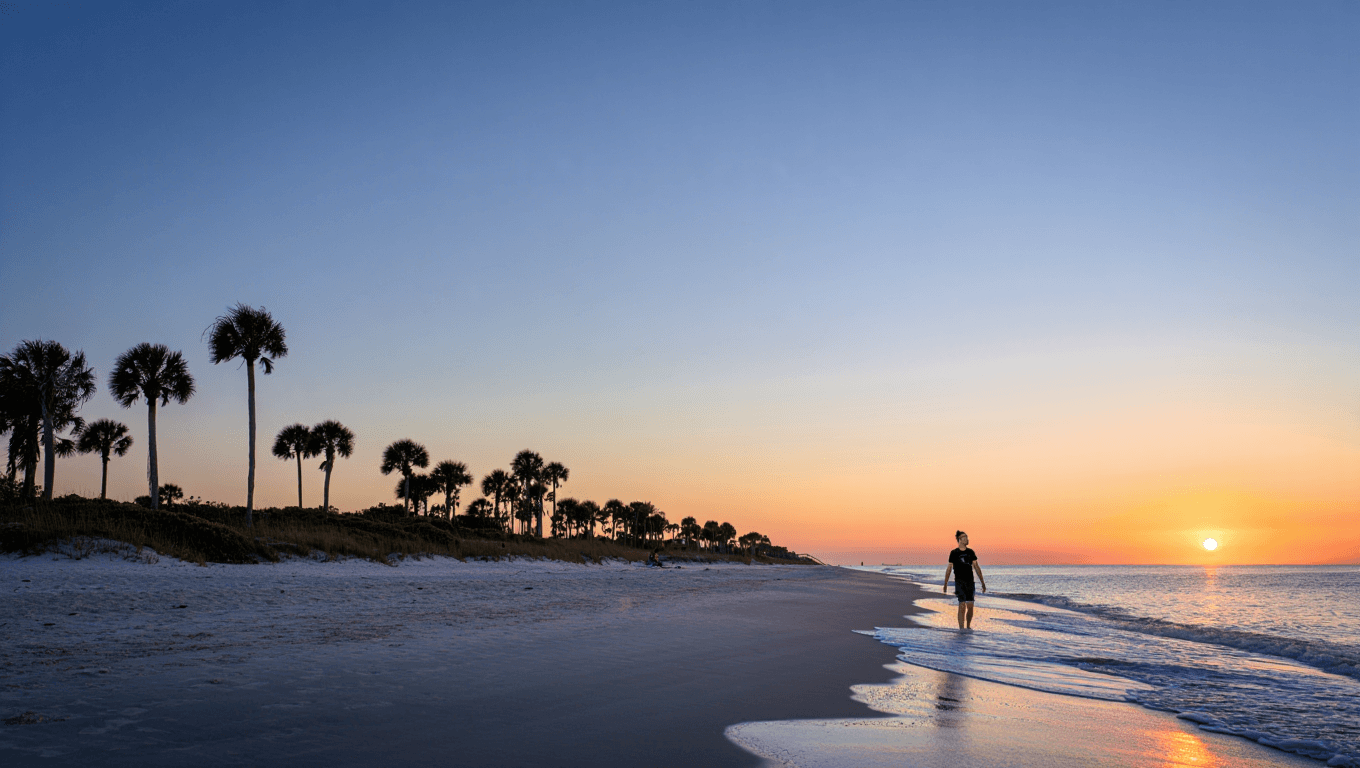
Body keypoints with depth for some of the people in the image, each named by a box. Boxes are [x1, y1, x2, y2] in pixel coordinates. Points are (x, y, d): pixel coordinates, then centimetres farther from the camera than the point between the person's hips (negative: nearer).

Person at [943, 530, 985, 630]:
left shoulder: (970, 552, 10)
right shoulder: (954, 553, 0)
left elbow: (976, 567, 13)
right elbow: (949, 568, 3)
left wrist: (983, 583, 9)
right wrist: (945, 584, 2)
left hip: (970, 582, 4)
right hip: (959, 581, -4)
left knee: (970, 606, 4)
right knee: (962, 605, -12)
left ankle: (968, 626, 21)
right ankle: (961, 628, -8)